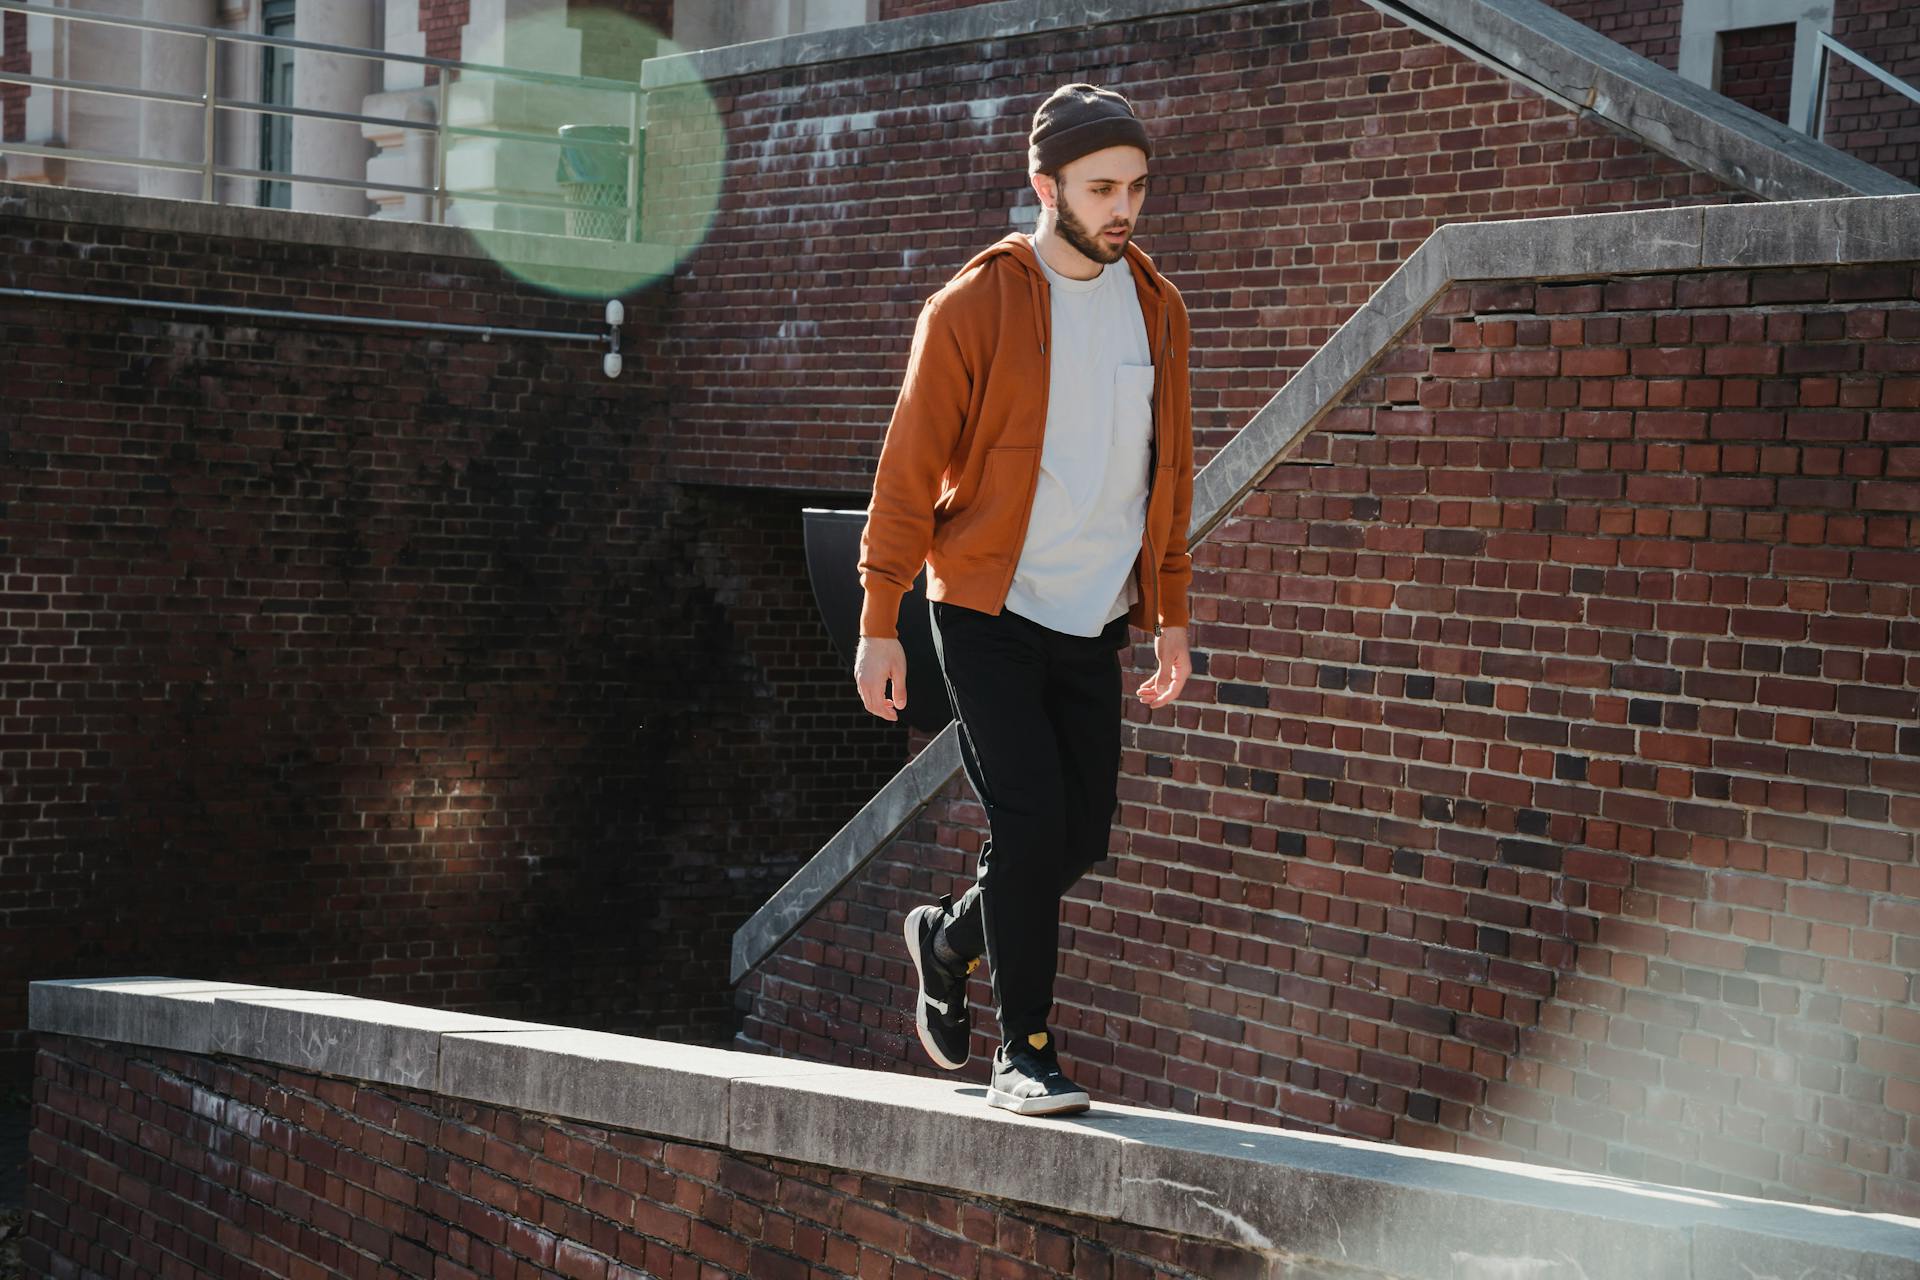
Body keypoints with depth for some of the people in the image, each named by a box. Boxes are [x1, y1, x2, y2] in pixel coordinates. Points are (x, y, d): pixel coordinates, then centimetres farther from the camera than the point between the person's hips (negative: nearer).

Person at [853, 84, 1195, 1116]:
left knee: (1079, 837, 6)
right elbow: (908, 470, -7)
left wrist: (1172, 617, 14)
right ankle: (1025, 1051, 4)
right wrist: (878, 625, -10)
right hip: (988, 615, -5)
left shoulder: (1157, 310, 7)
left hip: (1094, 624, 5)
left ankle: (947, 937, 34)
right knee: (1030, 822, -11)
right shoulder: (972, 308, -8)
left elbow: (1169, 471, 16)